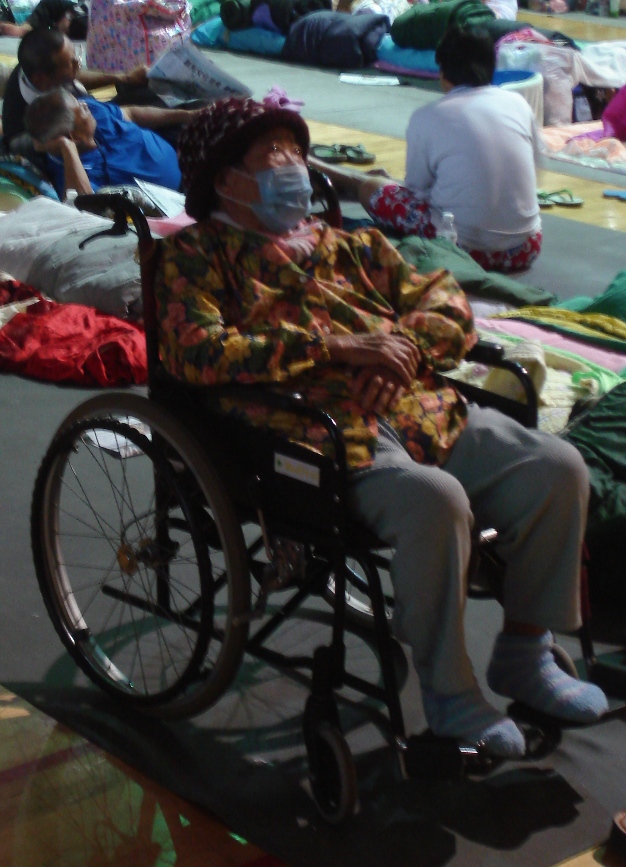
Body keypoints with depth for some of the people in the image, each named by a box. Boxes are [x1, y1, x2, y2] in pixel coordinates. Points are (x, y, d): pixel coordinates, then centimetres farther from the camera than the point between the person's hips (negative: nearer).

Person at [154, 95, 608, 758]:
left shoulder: (353, 247, 27)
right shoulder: (196, 256, 10)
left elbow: (449, 305, 20)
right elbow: (196, 352, -9)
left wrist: (399, 344, -5)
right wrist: (335, 345, -12)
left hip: (427, 412, 7)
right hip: (322, 436, -6)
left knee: (557, 468, -11)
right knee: (436, 500, -34)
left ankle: (524, 653, 4)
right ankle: (447, 691, -15)